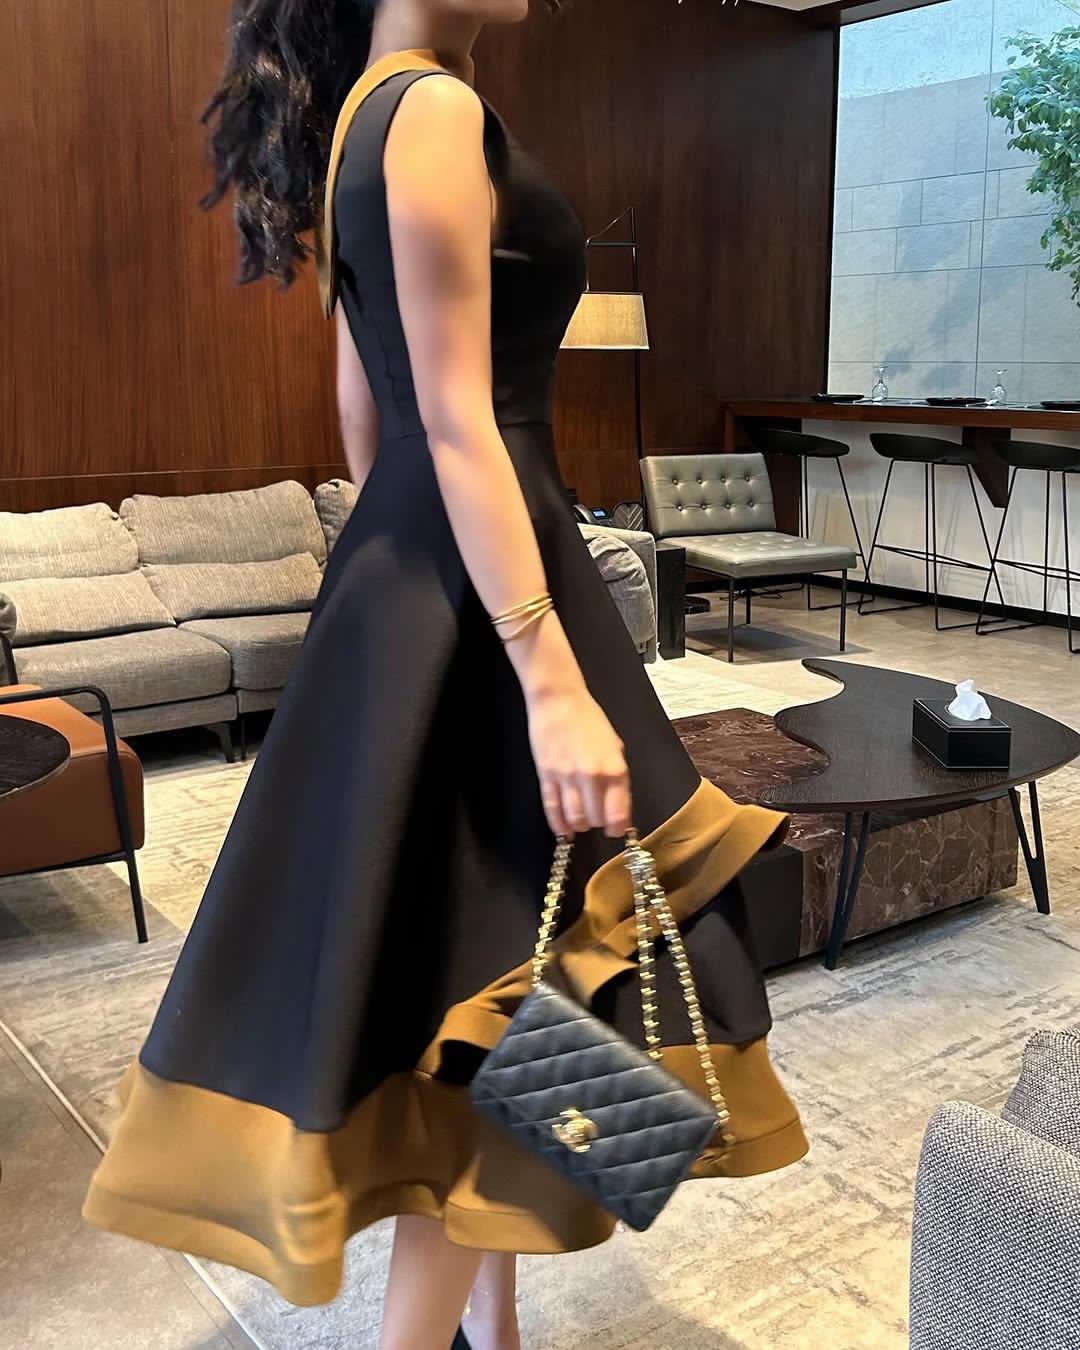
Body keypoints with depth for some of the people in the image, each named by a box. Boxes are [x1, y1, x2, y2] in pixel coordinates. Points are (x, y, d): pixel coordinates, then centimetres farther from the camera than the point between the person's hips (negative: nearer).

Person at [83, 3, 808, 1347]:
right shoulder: (437, 109, -12)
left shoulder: (358, 121, 17)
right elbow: (456, 420, -20)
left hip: (400, 571, 10)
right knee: (506, 993, 0)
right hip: (475, 586, -10)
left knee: (474, 964, 17)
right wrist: (555, 682, -22)